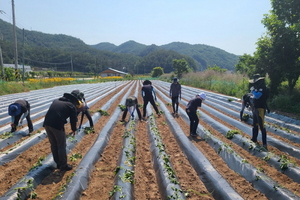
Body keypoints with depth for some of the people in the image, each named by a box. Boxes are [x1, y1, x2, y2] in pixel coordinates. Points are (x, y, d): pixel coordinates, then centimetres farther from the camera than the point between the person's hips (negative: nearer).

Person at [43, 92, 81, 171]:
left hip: (46, 123, 7)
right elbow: (73, 120, 8)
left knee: (53, 145, 19)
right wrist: (74, 130, 25)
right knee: (61, 146, 9)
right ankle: (63, 165, 19)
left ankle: (58, 163, 33)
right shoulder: (72, 106, 7)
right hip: (57, 125, -6)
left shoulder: (56, 101, 25)